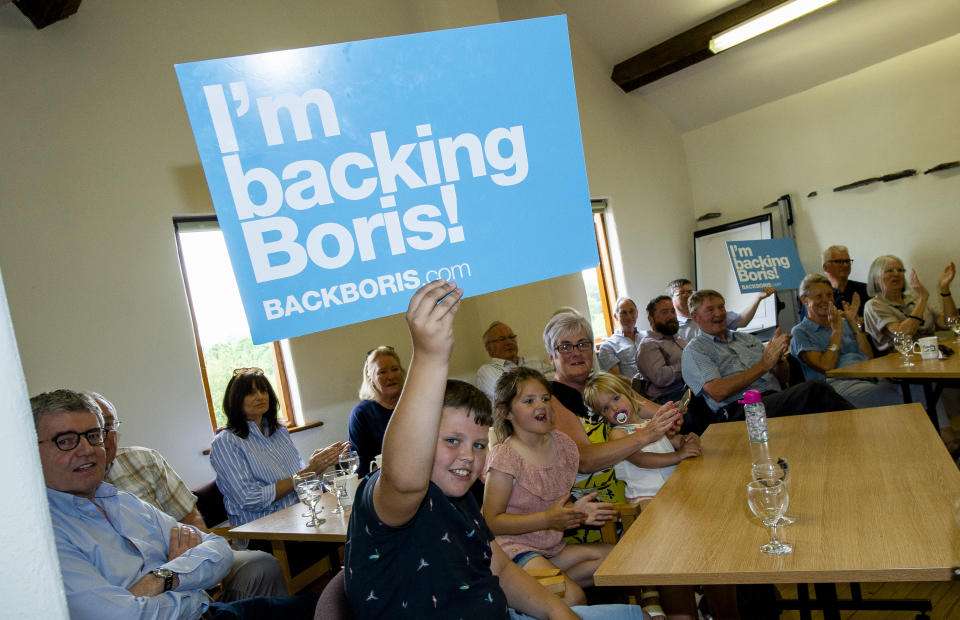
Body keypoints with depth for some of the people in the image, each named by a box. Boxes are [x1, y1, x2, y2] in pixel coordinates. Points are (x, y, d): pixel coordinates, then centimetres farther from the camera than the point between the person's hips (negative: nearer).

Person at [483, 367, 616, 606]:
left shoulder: (562, 443, 5)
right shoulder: (504, 457, -15)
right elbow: (491, 521, -16)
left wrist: (575, 511, -5)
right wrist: (548, 519, -23)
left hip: (552, 547, 8)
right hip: (514, 547, -8)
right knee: (573, 598, -28)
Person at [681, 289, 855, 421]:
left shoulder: (747, 338, 27)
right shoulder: (695, 350, 5)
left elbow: (784, 378, 25)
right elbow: (717, 392, -12)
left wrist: (779, 357, 0)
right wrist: (763, 365, -11)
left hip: (776, 399, 7)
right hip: (740, 410, -7)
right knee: (814, 389, -29)